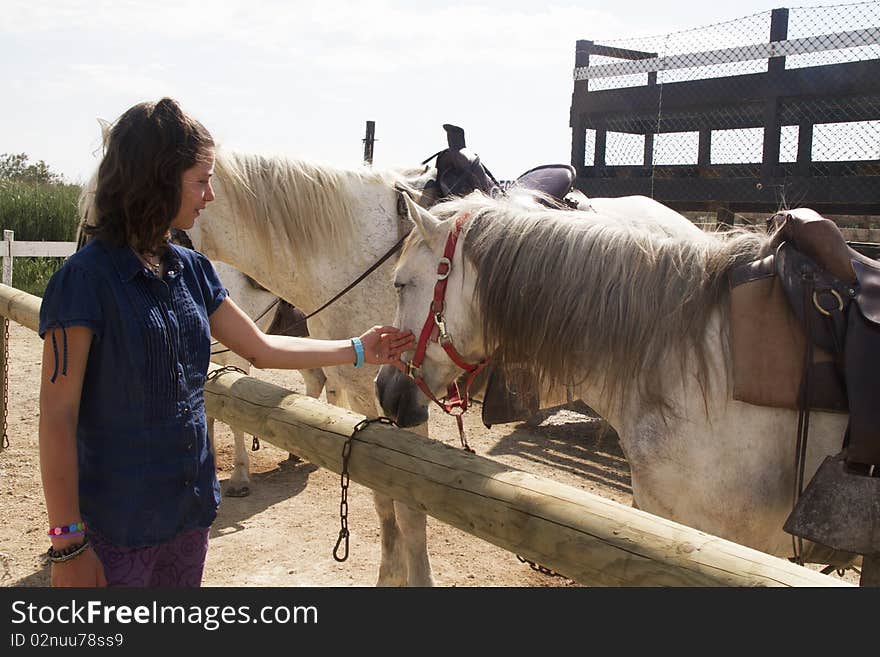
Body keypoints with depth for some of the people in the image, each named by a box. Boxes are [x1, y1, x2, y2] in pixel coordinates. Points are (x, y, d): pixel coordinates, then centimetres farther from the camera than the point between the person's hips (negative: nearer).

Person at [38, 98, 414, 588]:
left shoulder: (191, 269, 4)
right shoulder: (87, 278, -17)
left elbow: (261, 348, 14)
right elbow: (57, 418, -17)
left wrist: (357, 351, 15)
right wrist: (68, 545, -17)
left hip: (191, 509, 7)